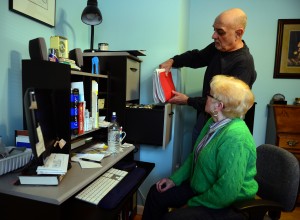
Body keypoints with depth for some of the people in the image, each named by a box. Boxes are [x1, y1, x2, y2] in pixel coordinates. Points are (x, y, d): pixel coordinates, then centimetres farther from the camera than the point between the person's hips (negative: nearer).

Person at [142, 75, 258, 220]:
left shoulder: (235, 138, -30)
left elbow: (226, 192, -30)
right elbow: (195, 155, 12)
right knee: (156, 193, 7)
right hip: (202, 188, 9)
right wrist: (174, 179, 5)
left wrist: (192, 204, -17)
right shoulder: (214, 122, 1)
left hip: (229, 204, -8)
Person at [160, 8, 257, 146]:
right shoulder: (218, 47, -2)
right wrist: (172, 61, -3)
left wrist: (188, 101, -20)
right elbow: (197, 57, 15)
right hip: (204, 116, 7)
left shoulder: (244, 64, -26)